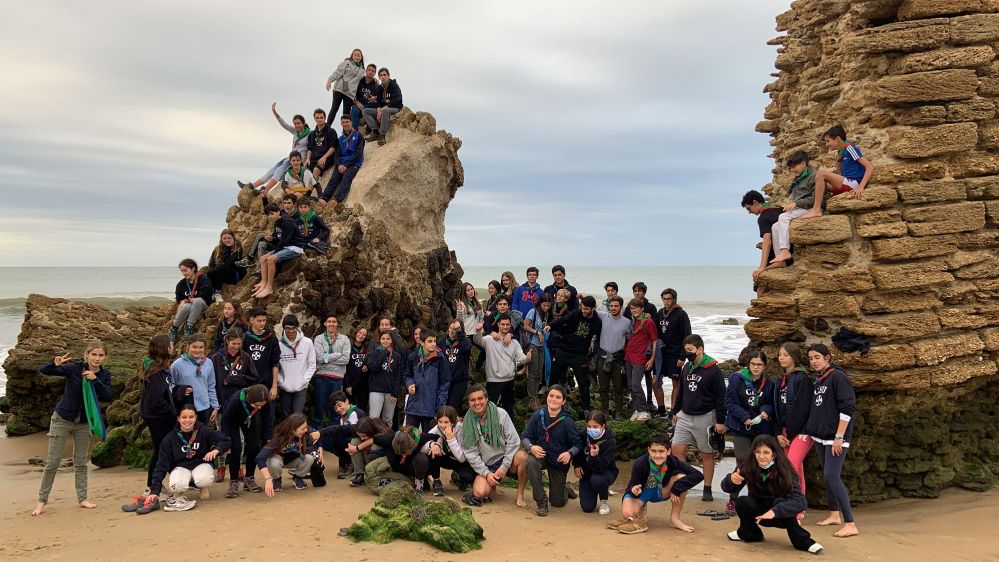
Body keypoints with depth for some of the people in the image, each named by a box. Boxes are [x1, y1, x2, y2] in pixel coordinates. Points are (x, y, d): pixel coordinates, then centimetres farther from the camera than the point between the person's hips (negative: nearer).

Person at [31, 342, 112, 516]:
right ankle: (42, 500, 14)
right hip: (62, 419, -3)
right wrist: (55, 364, -41)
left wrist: (95, 380, -29)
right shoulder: (74, 368, -17)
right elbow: (43, 371, -20)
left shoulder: (104, 375, -7)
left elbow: (108, 397, -18)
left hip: (84, 423, 3)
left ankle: (82, 498, 18)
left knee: (81, 462, 10)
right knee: (52, 462, 1)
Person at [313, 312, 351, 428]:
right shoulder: (318, 339, 3)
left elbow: (346, 359, -7)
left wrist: (328, 358, -9)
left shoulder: (344, 339, 5)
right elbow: (320, 357, -11)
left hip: (337, 377, 1)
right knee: (319, 407, 5)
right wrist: (338, 355, -9)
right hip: (321, 376, -1)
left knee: (336, 409, 9)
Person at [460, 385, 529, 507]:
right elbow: (471, 453, -3)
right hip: (486, 466, 1)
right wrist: (486, 473, -13)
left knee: (523, 456, -33)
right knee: (480, 492, -27)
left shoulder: (501, 414, -7)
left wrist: (505, 466, -15)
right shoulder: (467, 423, -2)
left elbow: (513, 441, -8)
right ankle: (492, 485, 11)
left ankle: (520, 495, -12)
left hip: (506, 460, -1)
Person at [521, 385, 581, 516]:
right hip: (540, 455, 1)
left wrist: (570, 453, -33)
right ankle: (542, 502, -18)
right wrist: (531, 447, -31)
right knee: (530, 462, -37)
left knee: (558, 502, 6)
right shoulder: (537, 416, -13)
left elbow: (578, 444, -12)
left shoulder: (567, 422, -16)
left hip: (559, 461, -1)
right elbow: (524, 437, -9)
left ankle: (564, 490, 47)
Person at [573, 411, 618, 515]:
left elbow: (601, 468, -32)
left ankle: (604, 501, -5)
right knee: (587, 508, -8)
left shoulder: (610, 441, -27)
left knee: (597, 480, -39)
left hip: (606, 470, -3)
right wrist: (577, 465, -1)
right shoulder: (583, 434, -17)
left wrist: (594, 456, -48)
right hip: (586, 471, 3)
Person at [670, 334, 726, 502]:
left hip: (705, 418, -6)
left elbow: (721, 398, -11)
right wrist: (675, 412, 19)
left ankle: (707, 490, 17)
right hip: (684, 416, 6)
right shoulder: (686, 368, 8)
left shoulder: (713, 370, -12)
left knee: (707, 455, 6)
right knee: (676, 449, -1)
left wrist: (720, 421, -13)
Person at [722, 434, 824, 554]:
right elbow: (727, 488, -13)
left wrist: (775, 511, -47)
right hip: (759, 512, 2)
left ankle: (803, 541, -15)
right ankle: (749, 533, 2)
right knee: (742, 502, -27)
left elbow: (800, 501, -33)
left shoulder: (783, 470, -24)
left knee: (780, 502, -33)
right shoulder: (747, 465, -18)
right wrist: (731, 480, -38)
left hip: (780, 517, -2)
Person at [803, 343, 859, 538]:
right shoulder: (816, 380, 12)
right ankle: (834, 515, 28)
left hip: (835, 437, -8)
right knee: (827, 476, 14)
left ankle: (850, 525, -12)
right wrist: (810, 431, 16)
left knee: (832, 476, -14)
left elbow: (848, 407, -17)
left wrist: (839, 437, -19)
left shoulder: (838, 376, -12)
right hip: (820, 437, 8)